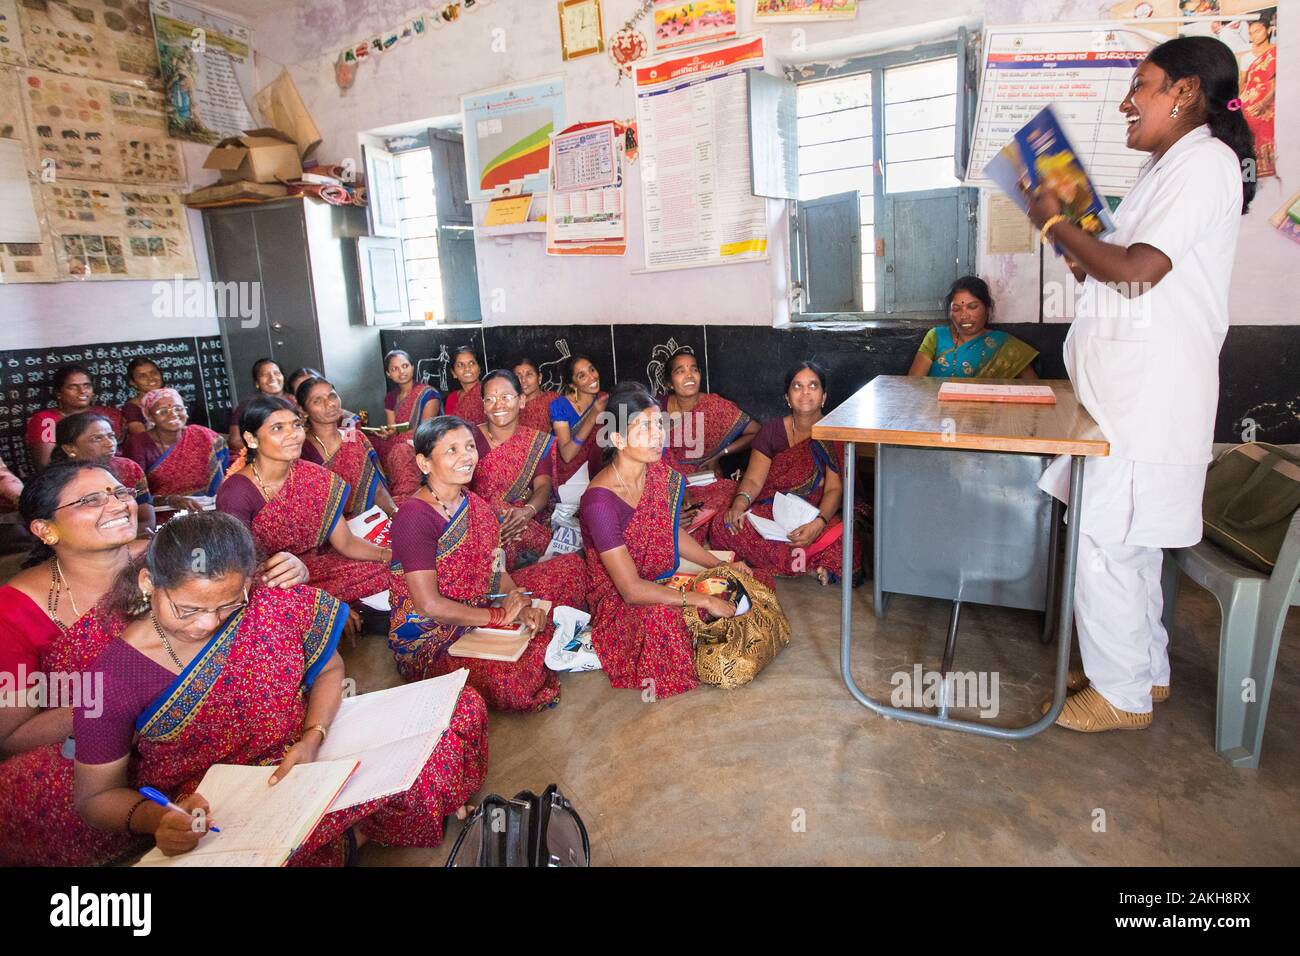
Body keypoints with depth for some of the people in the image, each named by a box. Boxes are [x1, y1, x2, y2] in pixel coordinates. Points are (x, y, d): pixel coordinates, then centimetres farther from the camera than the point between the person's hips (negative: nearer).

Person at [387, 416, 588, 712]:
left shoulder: (475, 504, 4)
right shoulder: (414, 517, -22)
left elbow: (495, 569, 4)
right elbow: (429, 605, -26)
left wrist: (520, 607, -16)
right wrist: (500, 616, -19)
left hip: (482, 611, 8)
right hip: (431, 639, -8)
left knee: (571, 567, 5)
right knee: (515, 683, -33)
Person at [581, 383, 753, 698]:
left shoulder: (659, 473, -5)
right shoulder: (600, 501, -28)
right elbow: (632, 590, -27)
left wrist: (721, 566, 4)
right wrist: (703, 600, -25)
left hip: (663, 581, 7)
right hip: (617, 600, -7)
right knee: (661, 615, -38)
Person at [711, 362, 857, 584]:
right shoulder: (771, 430, 7)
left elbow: (835, 489, -11)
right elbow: (753, 479, -2)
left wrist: (819, 523, -31)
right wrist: (739, 504, -26)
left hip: (819, 514, -3)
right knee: (723, 526, -29)